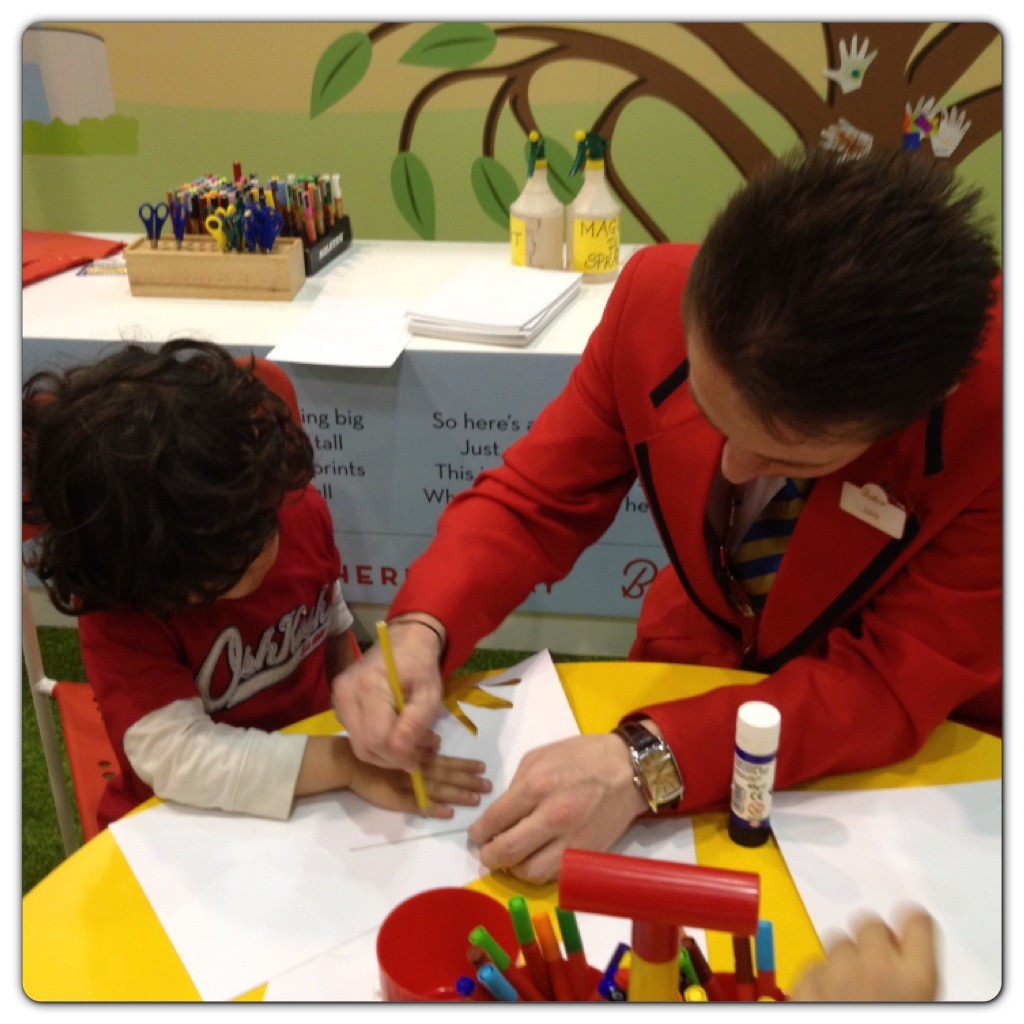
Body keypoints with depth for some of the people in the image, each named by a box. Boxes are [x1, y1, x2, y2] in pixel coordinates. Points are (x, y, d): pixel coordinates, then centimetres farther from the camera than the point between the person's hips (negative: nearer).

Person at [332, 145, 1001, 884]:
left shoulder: (994, 410, -30)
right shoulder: (660, 296, -23)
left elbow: (897, 685, -26)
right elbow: (534, 502, -11)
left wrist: (648, 764, -39)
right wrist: (420, 631, -30)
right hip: (699, 659, 1)